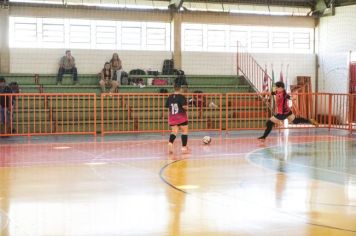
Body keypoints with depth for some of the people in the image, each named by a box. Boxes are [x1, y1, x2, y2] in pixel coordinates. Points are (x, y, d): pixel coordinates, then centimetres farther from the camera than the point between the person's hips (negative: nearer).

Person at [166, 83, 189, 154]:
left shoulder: (170, 97, 5)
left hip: (172, 117, 4)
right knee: (184, 131, 8)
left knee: (174, 131, 7)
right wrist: (186, 107, 3)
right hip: (181, 117, -4)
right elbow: (184, 106, -19)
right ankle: (184, 147, 6)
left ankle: (170, 143, -22)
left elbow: (167, 107, 7)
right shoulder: (182, 97, -11)